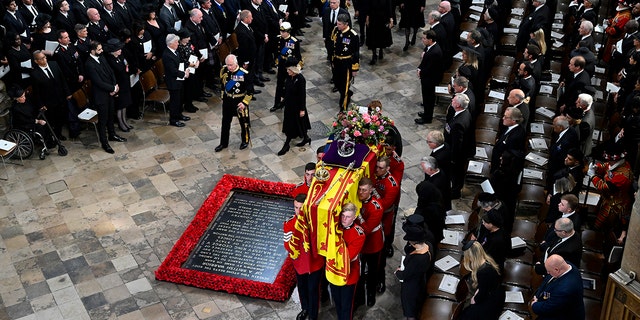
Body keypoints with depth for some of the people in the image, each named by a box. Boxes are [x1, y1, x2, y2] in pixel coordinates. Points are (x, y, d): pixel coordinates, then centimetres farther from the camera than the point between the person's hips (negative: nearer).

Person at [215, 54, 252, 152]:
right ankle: (223, 143, 29)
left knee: (243, 122, 13)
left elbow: (250, 91, -16)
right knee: (225, 122, 13)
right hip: (227, 100, 4)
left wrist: (245, 103, -21)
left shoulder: (244, 74, -23)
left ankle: (245, 141, 35)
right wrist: (223, 97, 15)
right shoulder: (224, 71, -9)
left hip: (240, 101, -4)